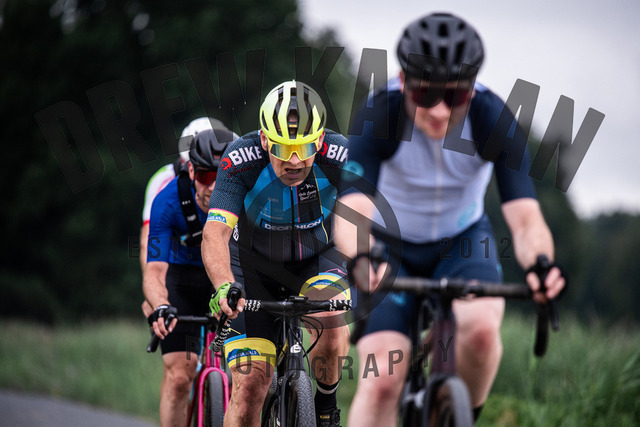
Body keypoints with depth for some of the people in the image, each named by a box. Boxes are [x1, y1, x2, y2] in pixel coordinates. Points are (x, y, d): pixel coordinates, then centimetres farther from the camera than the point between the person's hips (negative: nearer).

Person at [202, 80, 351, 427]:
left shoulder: (339, 158, -27)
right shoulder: (241, 160, -30)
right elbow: (215, 234, -38)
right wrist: (224, 287, -57)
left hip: (317, 258, 0)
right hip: (255, 266, 0)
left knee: (331, 337, -30)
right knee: (250, 387, -11)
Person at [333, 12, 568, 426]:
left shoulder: (492, 119, -25)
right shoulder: (379, 116, -28)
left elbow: (525, 215, -33)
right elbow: (352, 209, -40)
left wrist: (539, 263, -56)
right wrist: (361, 260, -62)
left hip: (463, 240, 1)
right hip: (391, 246, -1)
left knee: (481, 328, -30)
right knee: (382, 380, -19)